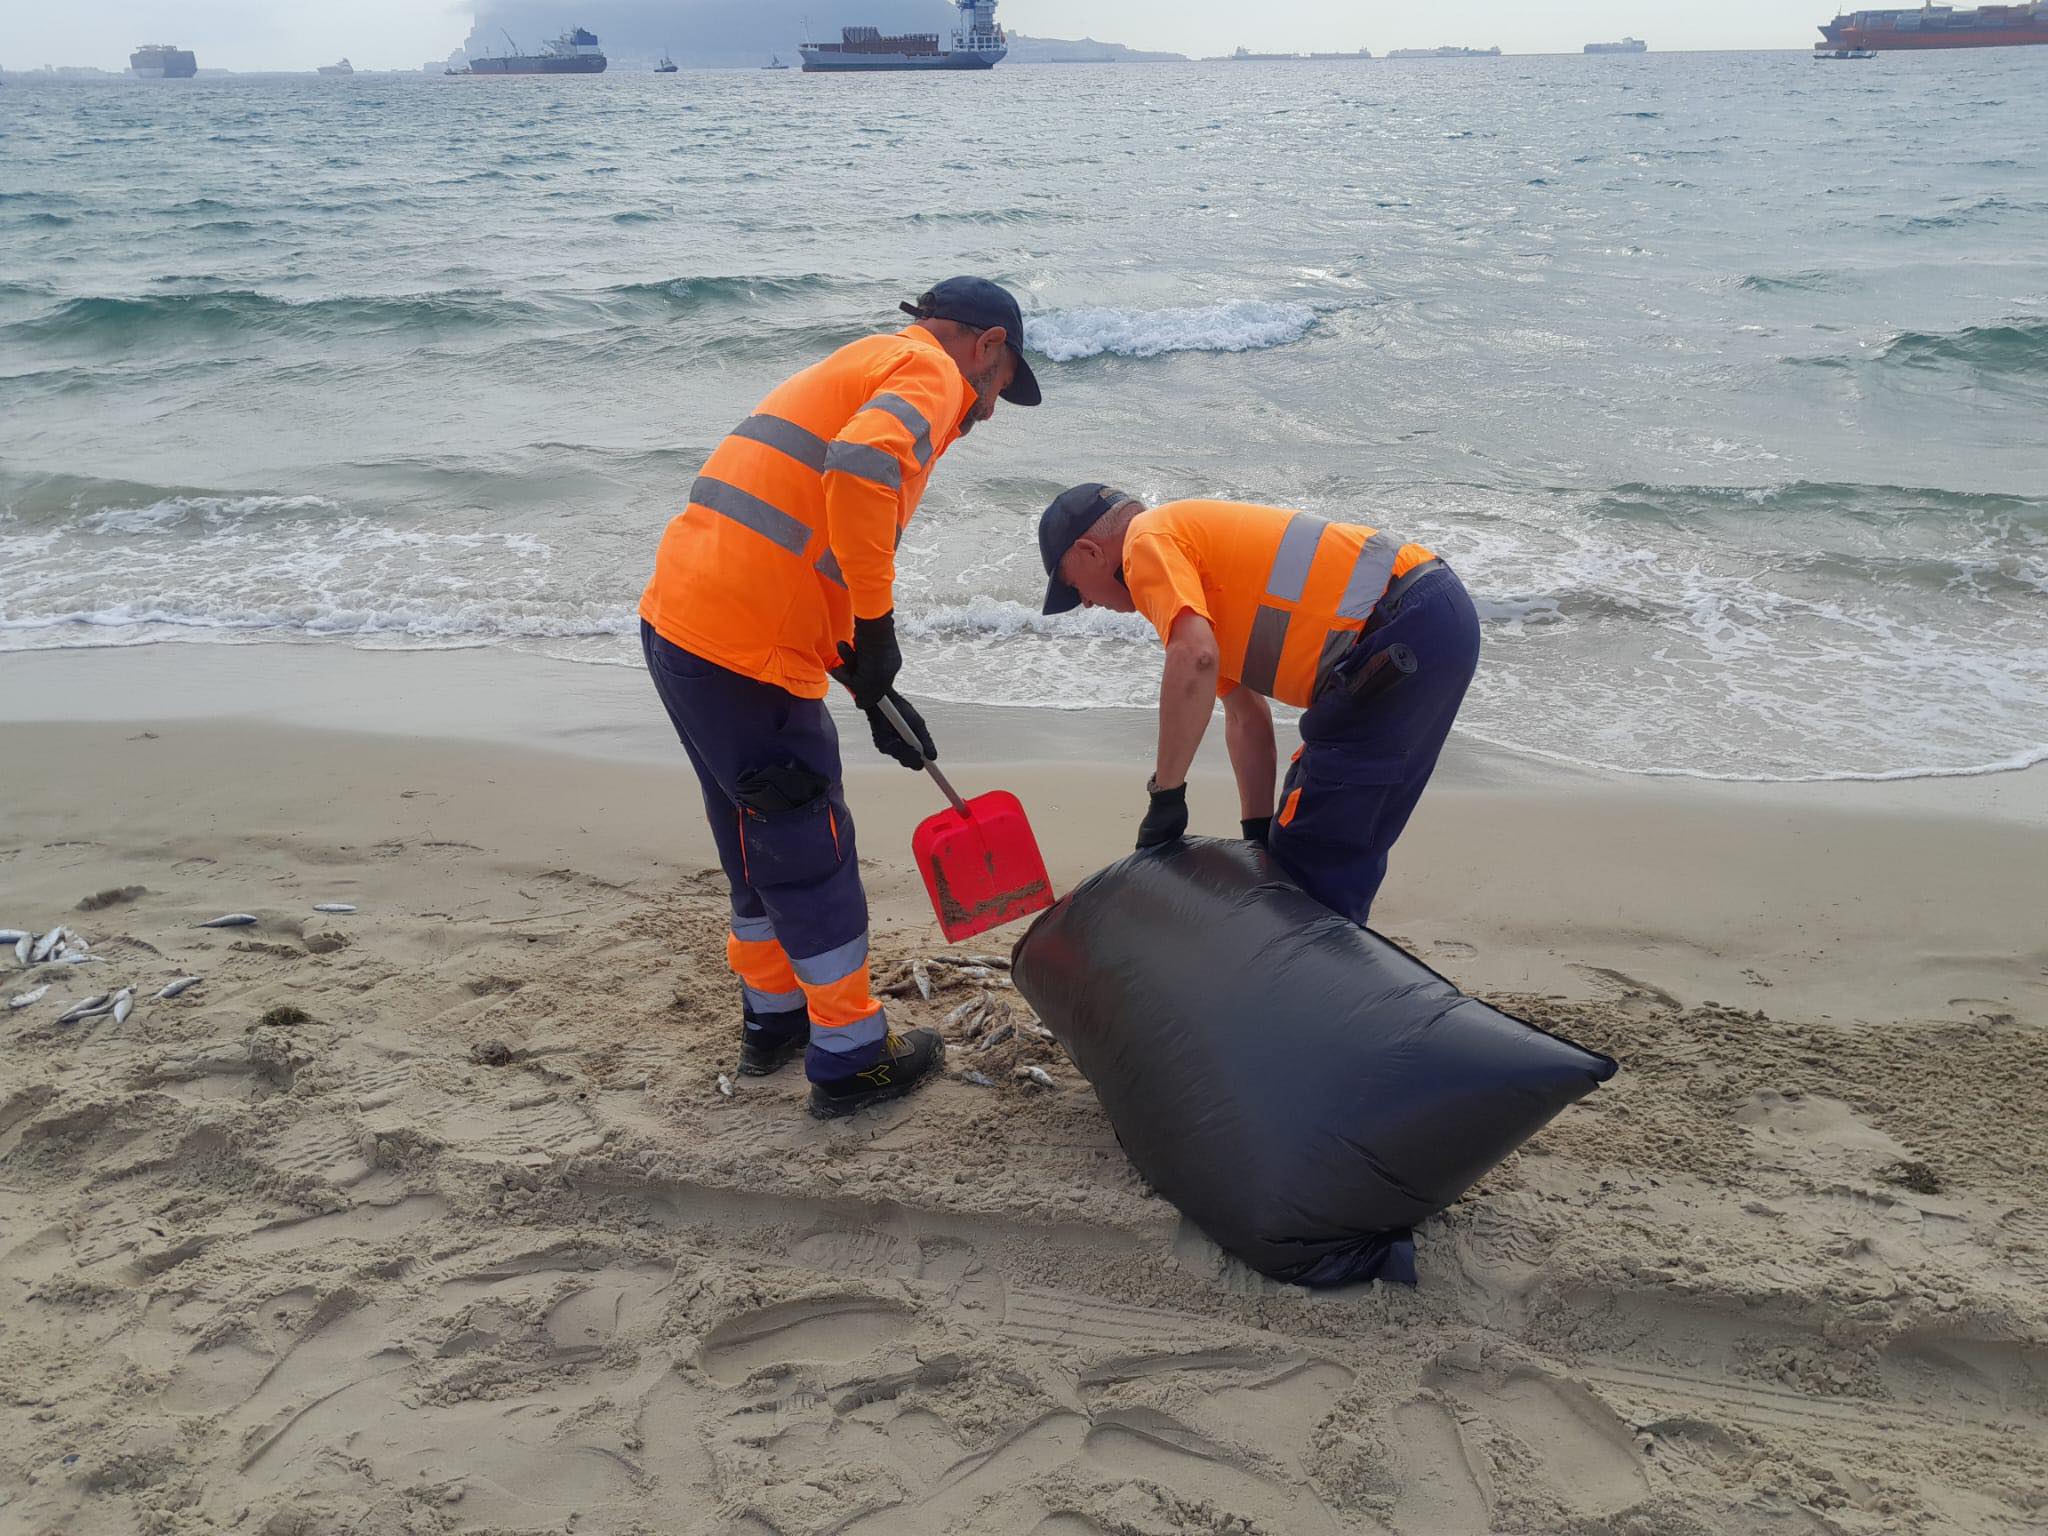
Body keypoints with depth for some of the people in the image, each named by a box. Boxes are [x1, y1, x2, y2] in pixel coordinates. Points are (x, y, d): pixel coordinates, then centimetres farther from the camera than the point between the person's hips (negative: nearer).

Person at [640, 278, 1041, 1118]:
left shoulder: (861, 368, 26)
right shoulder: (930, 372, -4)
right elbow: (860, 470, -27)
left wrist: (874, 690, 25)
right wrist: (876, 626, -18)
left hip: (676, 622, 9)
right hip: (744, 649, -9)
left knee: (760, 838, 23)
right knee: (811, 851, 4)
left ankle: (773, 1017, 38)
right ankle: (851, 1058, 18)